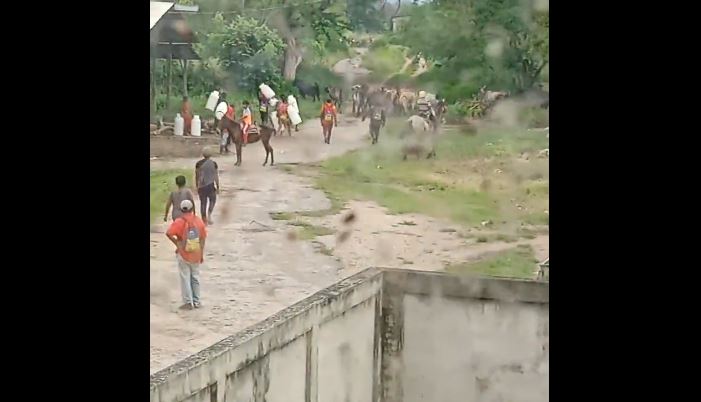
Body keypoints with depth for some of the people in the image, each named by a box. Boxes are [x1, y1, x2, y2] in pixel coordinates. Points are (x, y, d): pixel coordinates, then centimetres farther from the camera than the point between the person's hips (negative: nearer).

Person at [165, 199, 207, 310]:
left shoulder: (179, 222, -12)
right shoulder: (199, 221, 0)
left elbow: (169, 233, -24)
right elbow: (202, 239, 3)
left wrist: (177, 243, -8)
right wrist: (202, 254, 10)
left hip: (183, 254, -4)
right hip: (196, 255, 4)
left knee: (185, 278, 4)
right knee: (195, 277, 14)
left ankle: (188, 302, 3)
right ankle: (196, 301, 20)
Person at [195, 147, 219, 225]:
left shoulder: (198, 163, -1)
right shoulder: (213, 163, -6)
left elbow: (196, 176, 5)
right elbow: (216, 176, -4)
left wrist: (197, 186, 16)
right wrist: (217, 187, 4)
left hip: (201, 186, 2)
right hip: (210, 185, -2)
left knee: (203, 202, 10)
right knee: (212, 200, 19)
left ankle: (204, 220, 13)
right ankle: (209, 215, -2)